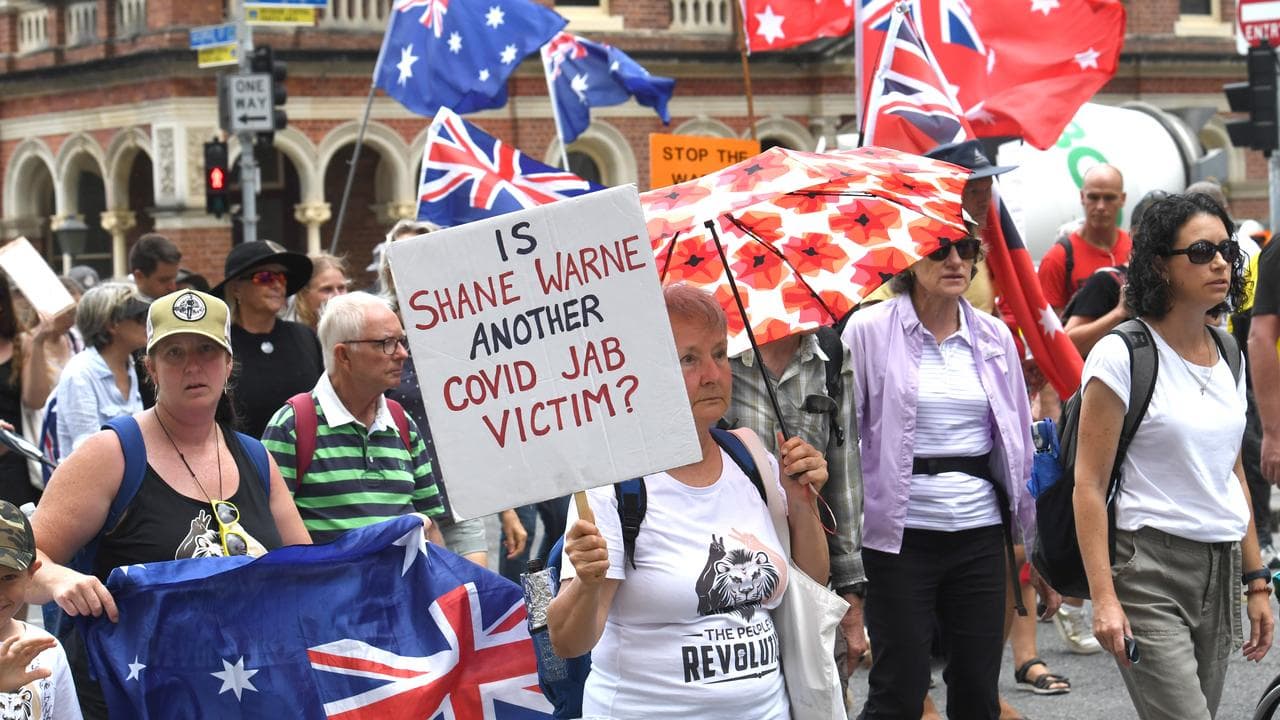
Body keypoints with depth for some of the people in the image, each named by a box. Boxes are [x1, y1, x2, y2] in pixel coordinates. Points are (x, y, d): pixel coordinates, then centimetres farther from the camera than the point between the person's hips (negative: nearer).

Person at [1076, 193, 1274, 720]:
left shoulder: (1227, 357, 12)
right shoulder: (1122, 355, -9)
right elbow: (1089, 485, -11)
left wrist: (1256, 581, 17)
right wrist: (1103, 596, -18)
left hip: (1219, 570, 7)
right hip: (1148, 566, -7)